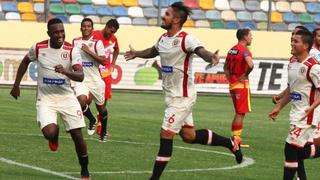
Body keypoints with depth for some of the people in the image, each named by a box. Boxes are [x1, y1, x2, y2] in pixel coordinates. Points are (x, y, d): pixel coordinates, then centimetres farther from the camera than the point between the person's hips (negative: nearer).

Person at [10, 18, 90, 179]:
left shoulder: (72, 50, -10)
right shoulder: (38, 48, -7)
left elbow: (80, 76, -19)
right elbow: (25, 62, 13)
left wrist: (65, 71, -38)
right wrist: (16, 85, 15)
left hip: (66, 97, 1)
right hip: (45, 98, -1)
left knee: (77, 135, -2)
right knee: (49, 133, -23)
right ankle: (55, 133, 18)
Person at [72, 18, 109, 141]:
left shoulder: (97, 42, -5)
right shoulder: (75, 42, 7)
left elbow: (103, 61, -14)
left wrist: (89, 51, -19)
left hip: (95, 79, -1)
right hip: (81, 79, 1)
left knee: (101, 107, 11)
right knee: (81, 100, -28)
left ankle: (103, 132, 36)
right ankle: (92, 120, 2)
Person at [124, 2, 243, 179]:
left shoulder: (186, 39, -19)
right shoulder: (163, 39, 7)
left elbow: (202, 51, -37)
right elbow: (153, 51, 30)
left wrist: (211, 57, -59)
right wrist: (137, 54, 47)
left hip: (182, 97, -9)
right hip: (171, 96, 9)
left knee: (166, 135, -8)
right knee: (189, 136, 15)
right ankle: (231, 143, 31)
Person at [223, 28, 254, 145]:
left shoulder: (232, 50, 12)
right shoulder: (244, 50, -15)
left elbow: (226, 67, 22)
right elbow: (250, 64, -33)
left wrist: (230, 79, 16)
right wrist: (245, 75, -17)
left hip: (233, 84, 8)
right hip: (242, 85, -8)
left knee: (238, 113, 17)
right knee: (241, 113, -3)